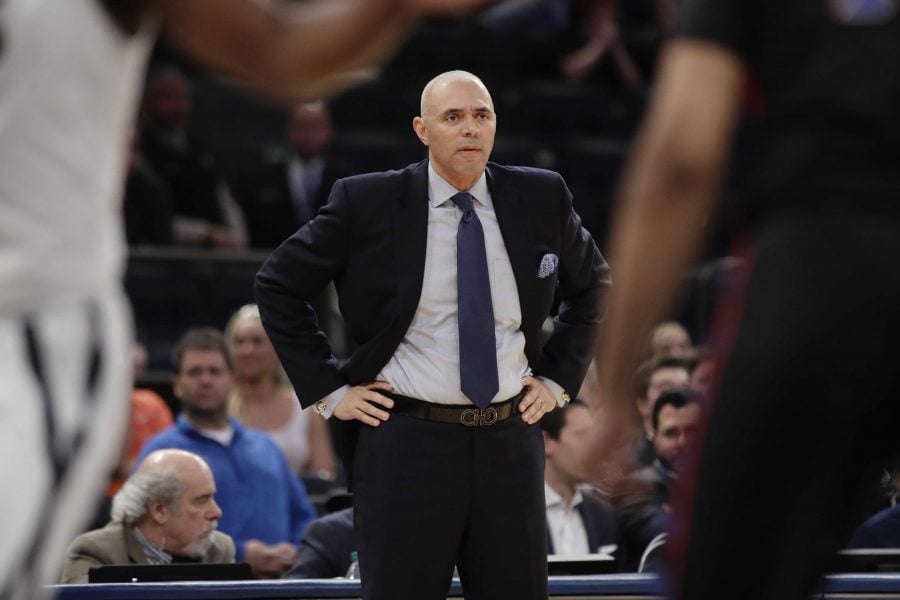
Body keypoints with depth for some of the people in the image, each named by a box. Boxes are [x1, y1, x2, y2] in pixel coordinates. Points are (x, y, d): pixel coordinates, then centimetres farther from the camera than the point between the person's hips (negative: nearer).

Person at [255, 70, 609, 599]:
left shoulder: (542, 198, 5)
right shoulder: (366, 203, -4)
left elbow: (592, 283, 22)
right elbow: (278, 284, 4)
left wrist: (558, 377, 12)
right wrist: (328, 388, 0)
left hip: (510, 442, 3)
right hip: (407, 445, -3)